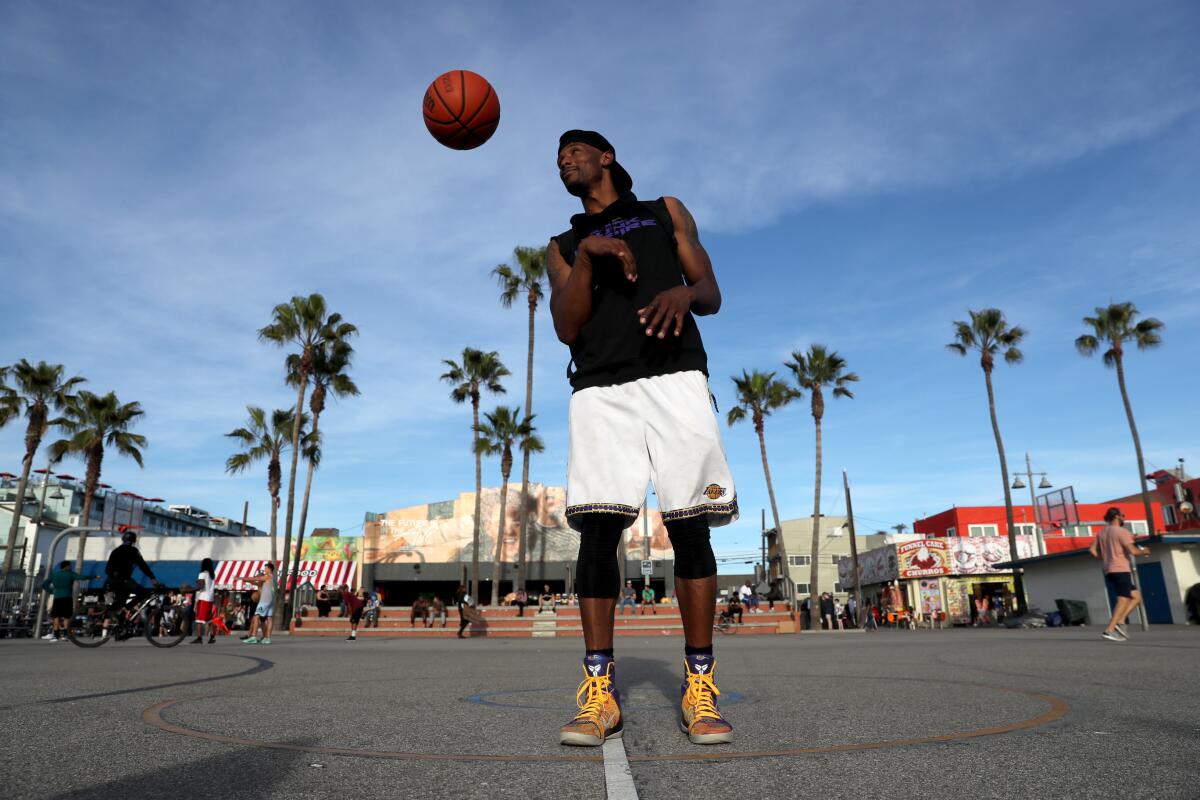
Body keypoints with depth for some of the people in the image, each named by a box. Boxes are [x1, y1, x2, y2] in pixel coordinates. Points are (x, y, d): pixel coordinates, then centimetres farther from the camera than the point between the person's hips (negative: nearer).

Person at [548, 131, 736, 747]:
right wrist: (587, 254, -3)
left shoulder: (666, 211, 24)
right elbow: (567, 330, 9)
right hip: (599, 389, 1)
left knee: (690, 527, -7)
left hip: (675, 377, -1)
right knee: (597, 528, -11)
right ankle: (599, 691, -5)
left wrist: (683, 291, -9)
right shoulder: (563, 246, 26)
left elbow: (712, 296, 14)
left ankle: (699, 686, 2)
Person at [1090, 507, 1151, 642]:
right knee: (1123, 601, -7)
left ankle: (1120, 622, 3)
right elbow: (1133, 551, -15)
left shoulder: (1101, 533, 16)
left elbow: (1092, 550, 12)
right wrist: (1144, 551, 4)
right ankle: (1109, 630, -14)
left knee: (1136, 597, 17)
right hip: (1121, 570, -8)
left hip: (1109, 572, 8)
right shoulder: (1122, 531, -7)